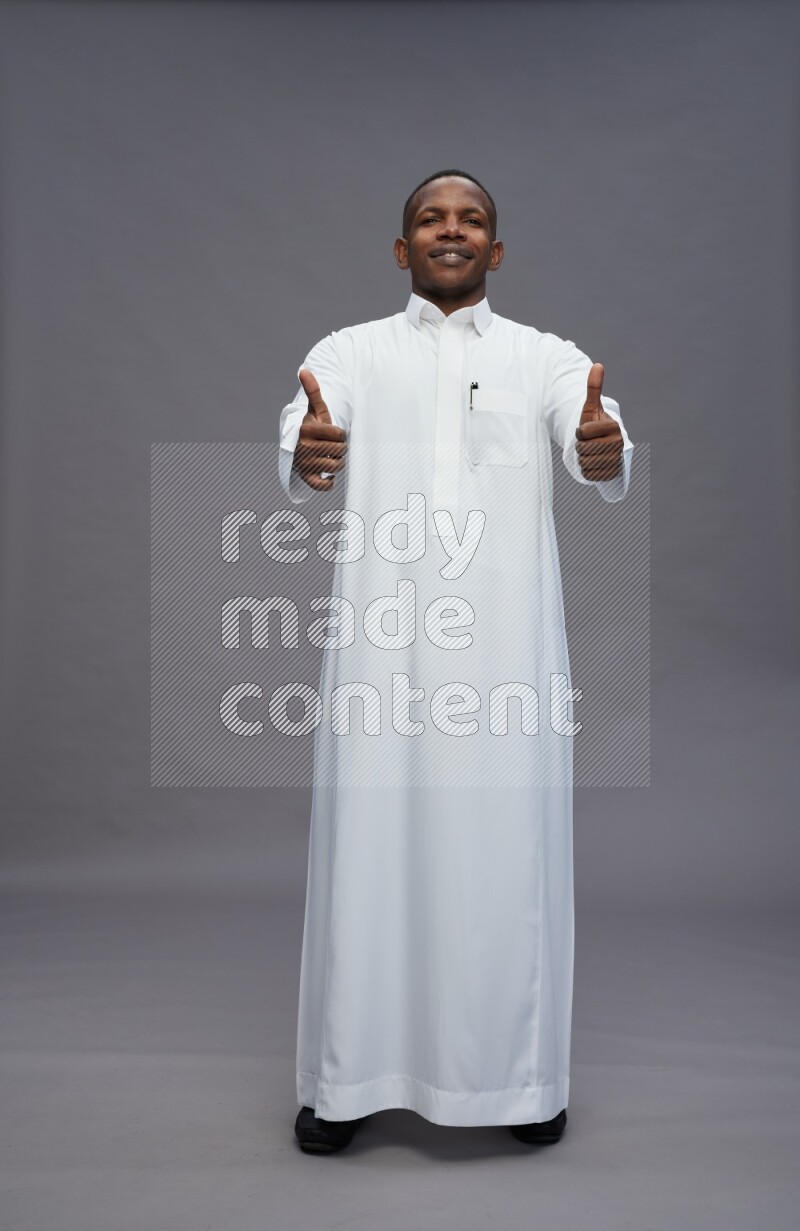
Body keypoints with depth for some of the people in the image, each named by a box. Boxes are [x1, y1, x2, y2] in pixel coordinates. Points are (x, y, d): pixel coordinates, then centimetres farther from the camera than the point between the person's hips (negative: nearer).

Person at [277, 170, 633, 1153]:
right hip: (380, 640, 0)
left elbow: (602, 461, -8)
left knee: (511, 851, 5)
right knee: (370, 848, 3)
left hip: (508, 642, 1)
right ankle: (349, 1074, 20)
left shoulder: (546, 358, 11)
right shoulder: (349, 353, 10)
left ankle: (520, 1074, 23)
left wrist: (607, 452, -33)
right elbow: (298, 469, -8)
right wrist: (303, 457, -33)